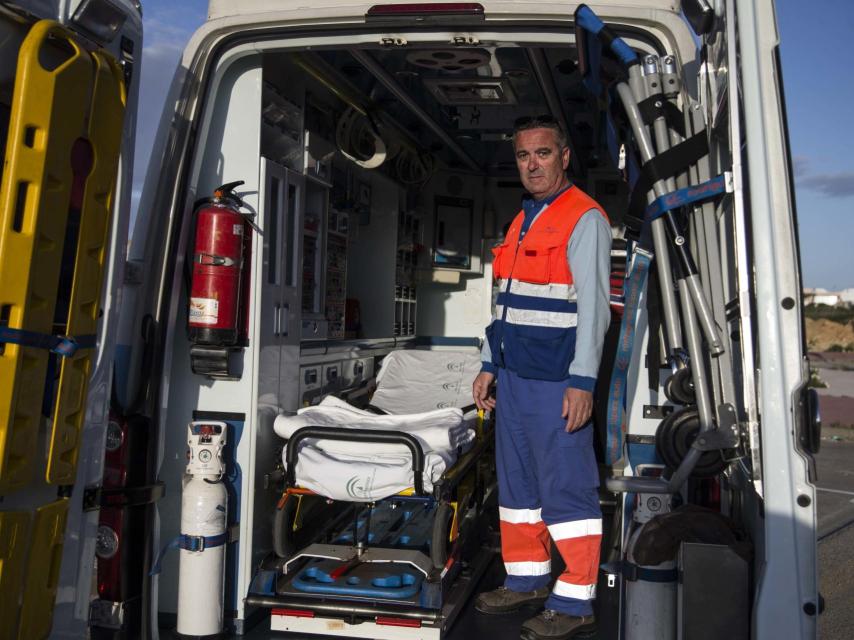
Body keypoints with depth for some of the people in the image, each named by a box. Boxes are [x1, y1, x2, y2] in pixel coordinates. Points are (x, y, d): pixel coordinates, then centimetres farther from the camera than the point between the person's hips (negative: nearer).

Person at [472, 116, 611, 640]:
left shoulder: (585, 219, -7)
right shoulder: (522, 221, 18)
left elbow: (593, 307, -14)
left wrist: (582, 381, -19)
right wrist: (489, 365, 18)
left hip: (557, 382, -9)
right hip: (514, 376, 9)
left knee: (566, 489, -4)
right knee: (518, 482, 14)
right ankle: (526, 581, 27)